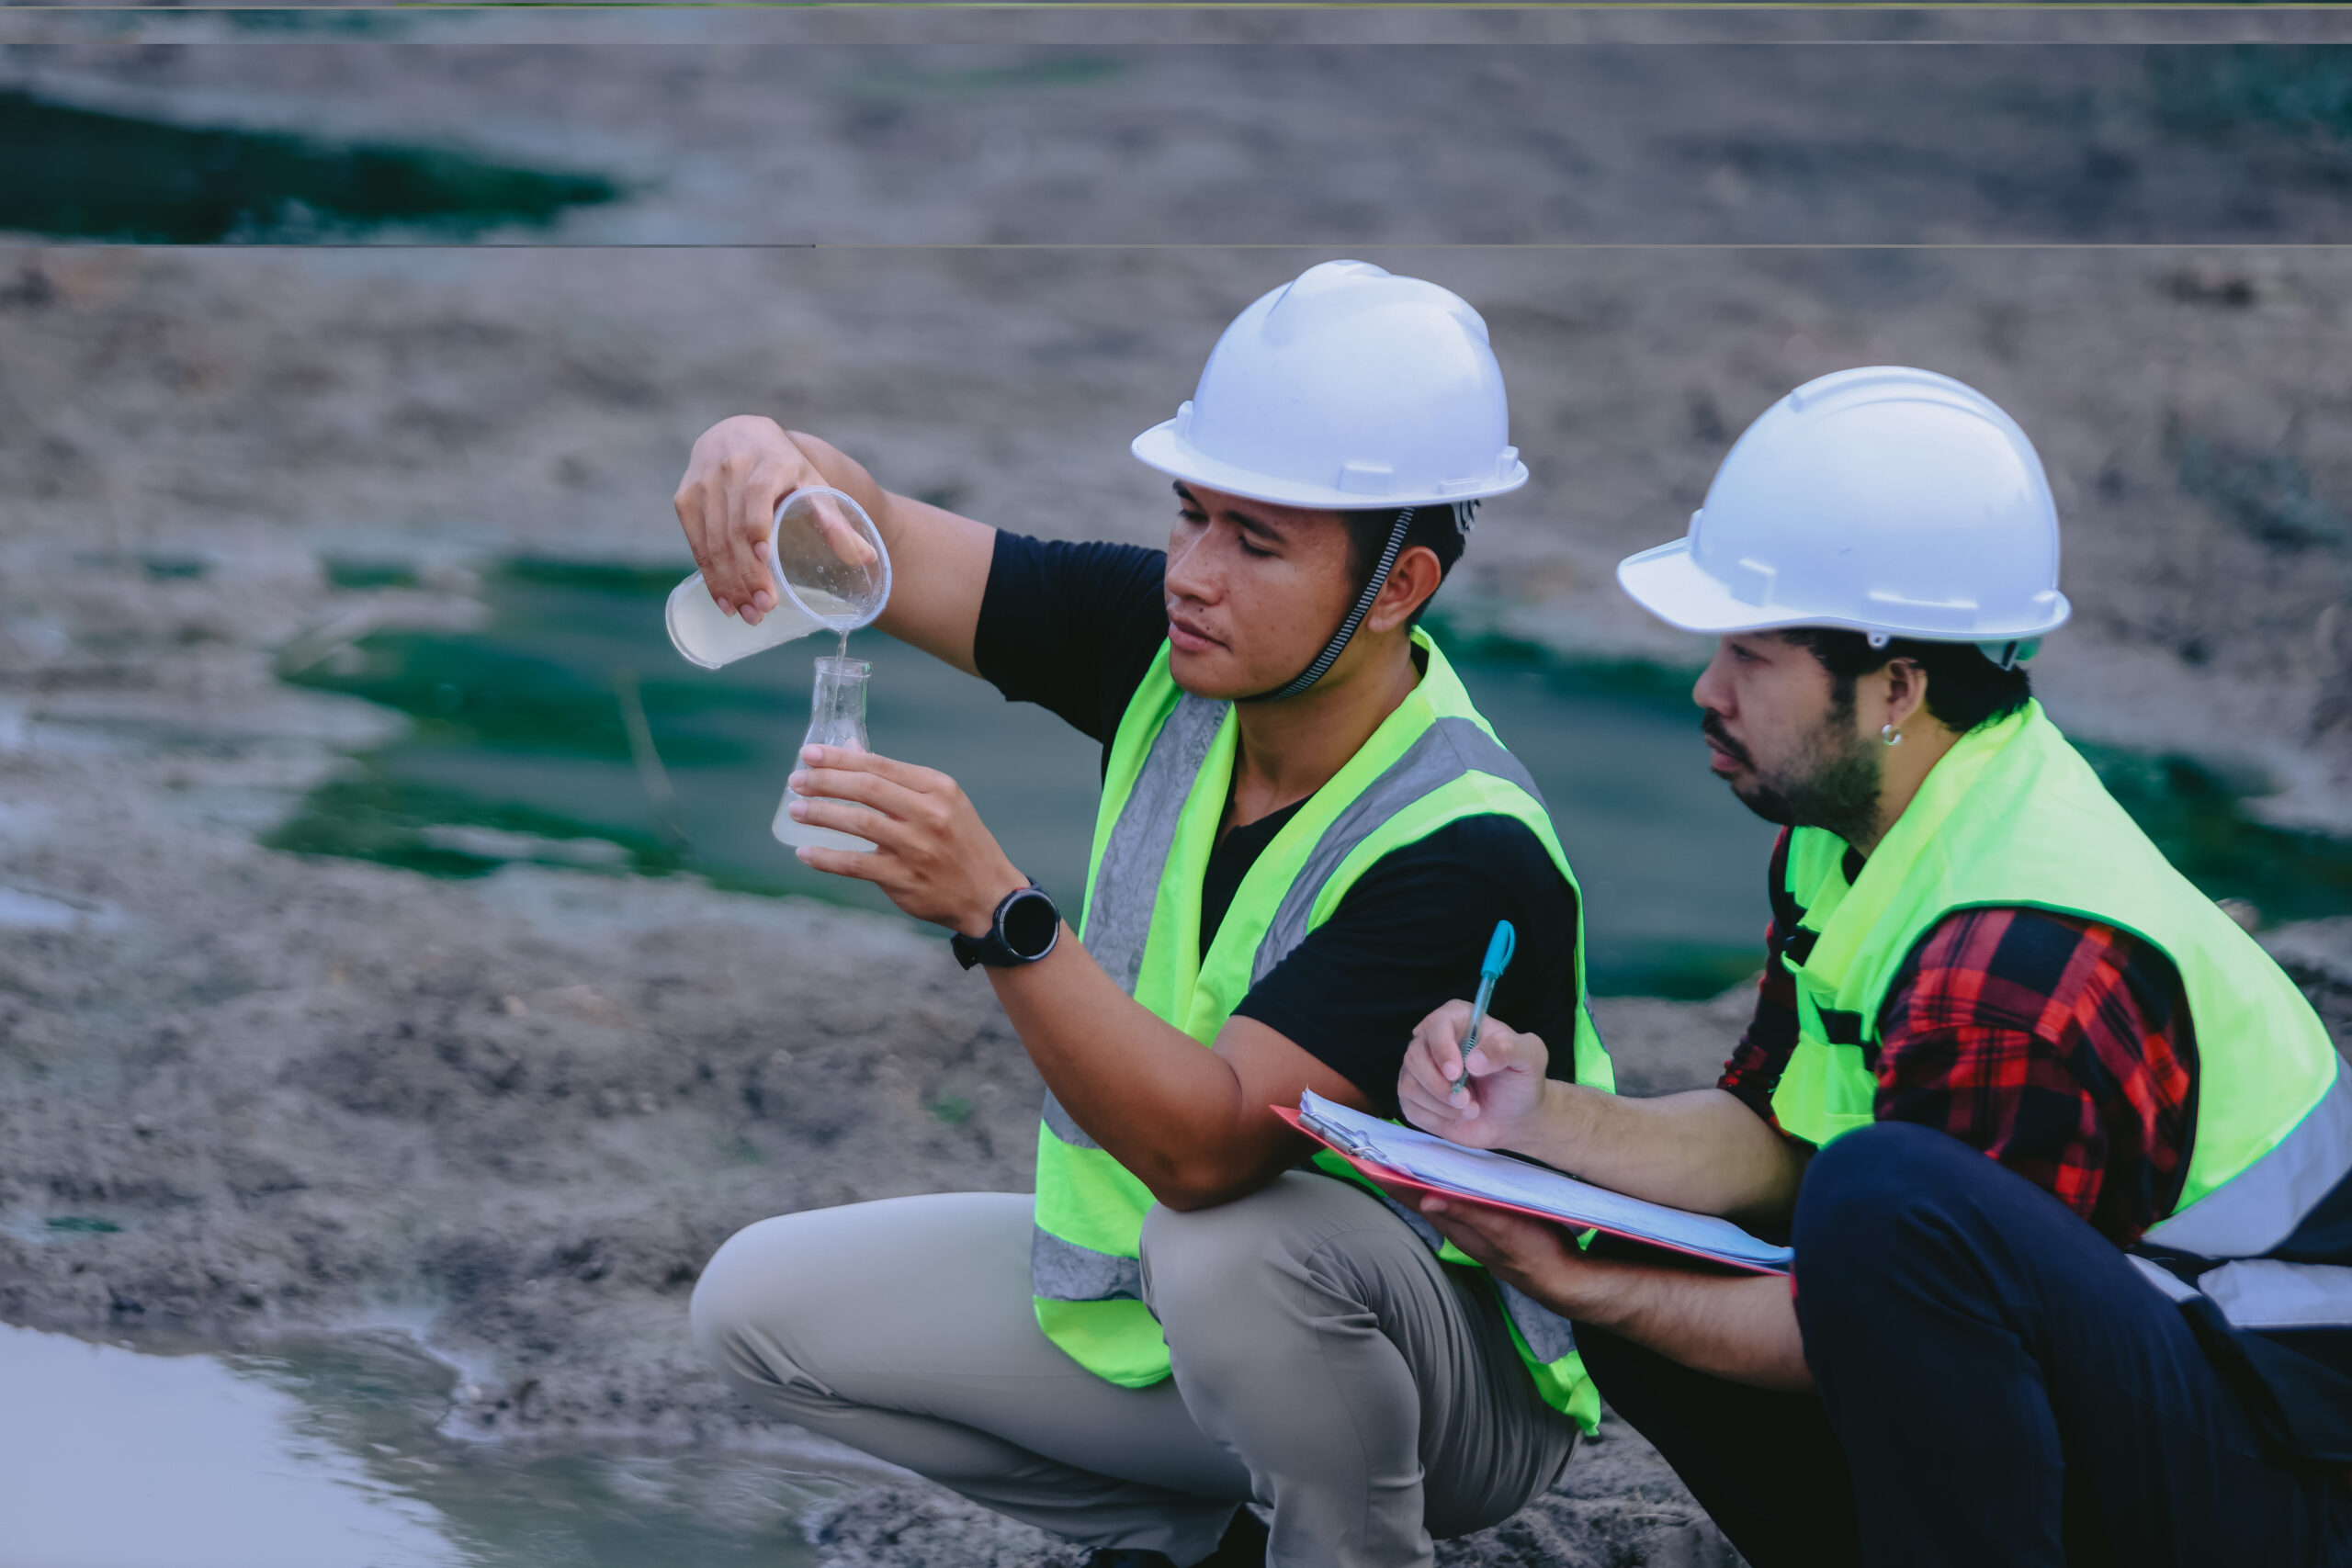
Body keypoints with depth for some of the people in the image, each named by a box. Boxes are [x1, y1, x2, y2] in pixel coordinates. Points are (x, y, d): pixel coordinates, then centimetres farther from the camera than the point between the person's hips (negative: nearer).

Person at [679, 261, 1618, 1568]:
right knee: (762, 1306, 2)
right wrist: (769, 460, -36)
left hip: (1461, 1381, -7)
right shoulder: (1164, 648, -11)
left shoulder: (1470, 852, -31)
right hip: (1150, 1289, 7)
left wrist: (994, 910, -49)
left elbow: (1206, 1142, -40)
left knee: (1227, 1244, -39)